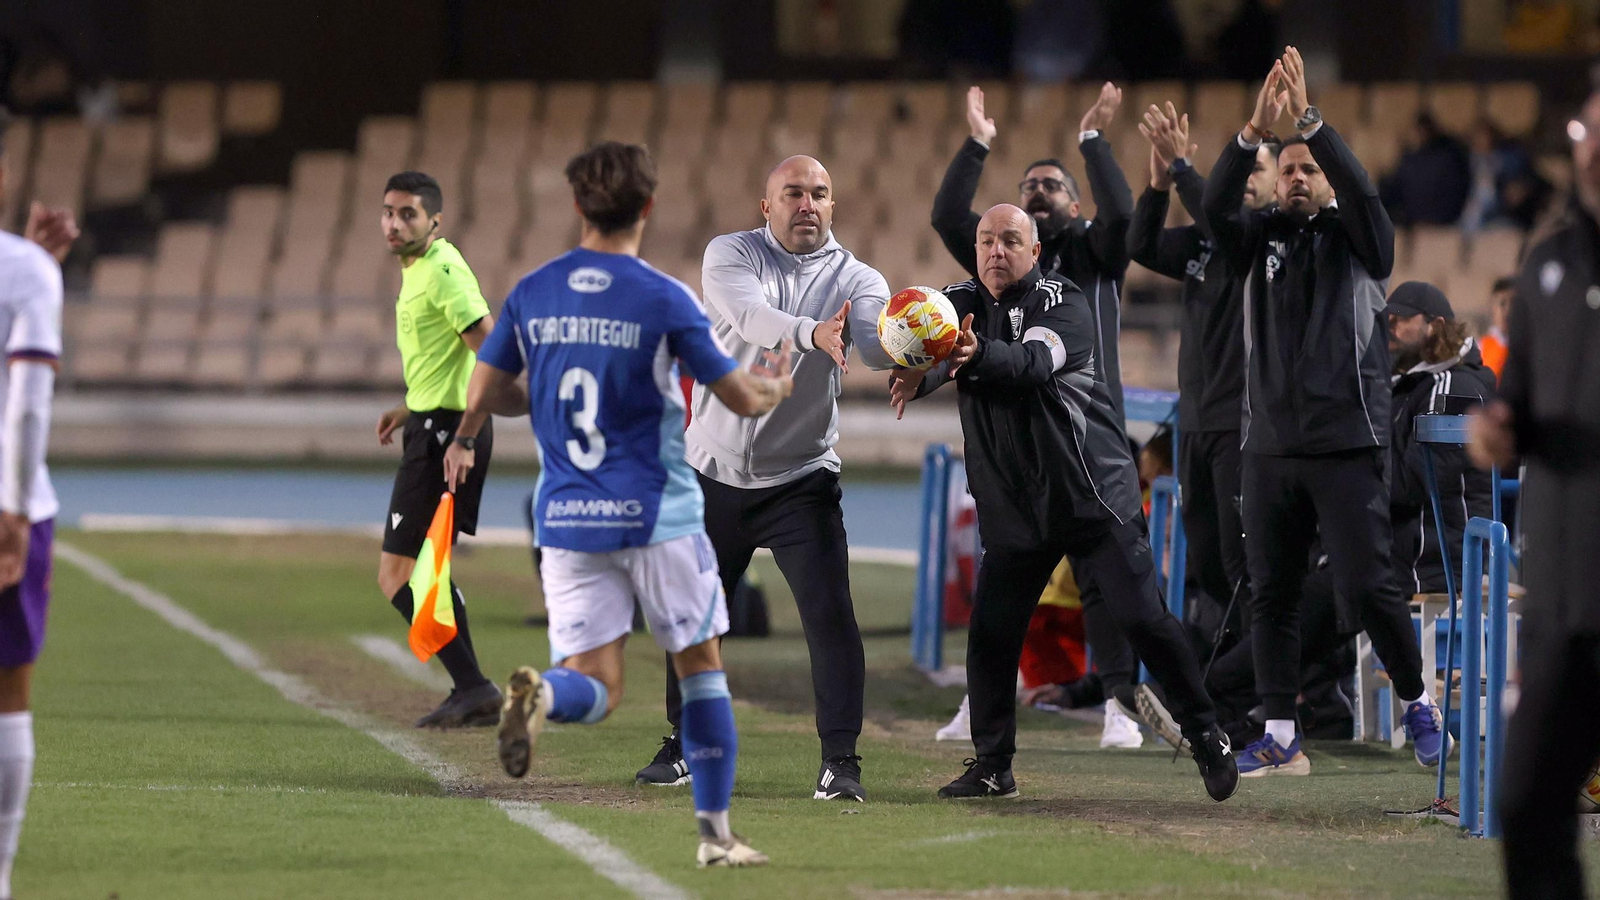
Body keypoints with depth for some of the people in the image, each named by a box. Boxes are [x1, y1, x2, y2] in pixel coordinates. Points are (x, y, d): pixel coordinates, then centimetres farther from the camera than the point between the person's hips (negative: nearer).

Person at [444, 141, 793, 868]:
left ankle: (539, 694, -33)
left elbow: (486, 392, 8)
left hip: (565, 517, 3)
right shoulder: (664, 300, -7)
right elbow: (741, 399, -2)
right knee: (702, 667, 14)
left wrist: (464, 440, 31)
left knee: (595, 691, 2)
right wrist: (776, 388, 22)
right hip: (656, 513, -3)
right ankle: (715, 831, 13)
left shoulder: (532, 293, 3)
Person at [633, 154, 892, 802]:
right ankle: (684, 744, 29)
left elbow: (876, 345, -26)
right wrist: (812, 334, -49)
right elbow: (749, 317, -28)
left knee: (830, 613, -15)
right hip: (716, 474, 1)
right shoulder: (731, 256, -7)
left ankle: (840, 759, -12)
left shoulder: (856, 280, -5)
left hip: (803, 481, -1)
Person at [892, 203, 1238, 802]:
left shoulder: (1063, 305, -6)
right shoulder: (960, 305, 7)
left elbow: (1034, 364, -27)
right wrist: (913, 376, -38)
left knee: (1142, 618, -7)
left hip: (1093, 493, -4)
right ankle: (991, 766, 10)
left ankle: (1206, 736, 5)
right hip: (1012, 504, 4)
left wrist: (977, 355, -48)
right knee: (990, 633, -1)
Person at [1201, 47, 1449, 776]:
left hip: (1347, 443, -3)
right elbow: (1216, 205, -8)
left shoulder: (1356, 238, 5)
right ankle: (1280, 738, 6)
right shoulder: (1261, 240, 11)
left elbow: (1359, 189, -15)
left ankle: (1417, 702, 11)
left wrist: (1309, 117, -24)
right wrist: (1257, 127, -22)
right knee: (1270, 592, 3)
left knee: (1366, 584, -9)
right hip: (1271, 446, 4)